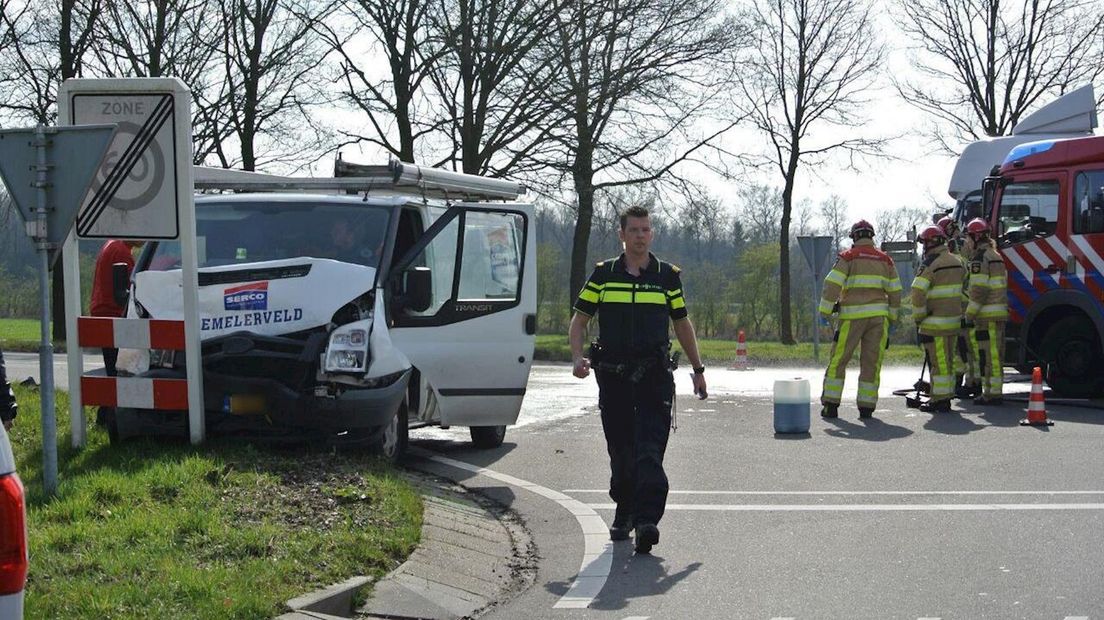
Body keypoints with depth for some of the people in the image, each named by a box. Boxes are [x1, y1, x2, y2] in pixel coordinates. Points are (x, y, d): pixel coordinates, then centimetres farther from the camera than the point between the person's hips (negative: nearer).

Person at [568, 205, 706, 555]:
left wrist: (698, 369, 18)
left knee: (649, 452, -12)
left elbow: (683, 325, 17)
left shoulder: (668, 276, 7)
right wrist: (578, 357, -8)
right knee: (620, 451, 9)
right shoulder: (603, 274, 7)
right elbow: (579, 320, 9)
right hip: (613, 376, 2)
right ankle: (624, 513, 26)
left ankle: (647, 520, -20)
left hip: (655, 377, -1)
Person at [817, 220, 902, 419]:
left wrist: (824, 312, -5)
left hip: (853, 316, -3)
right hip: (878, 315, 3)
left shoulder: (848, 257, -1)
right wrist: (892, 318, 21)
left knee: (838, 360, 3)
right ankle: (866, 406, 4)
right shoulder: (885, 260, 11)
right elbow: (895, 291, 13)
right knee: (871, 362, 6)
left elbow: (832, 285, -9)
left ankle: (831, 404, -1)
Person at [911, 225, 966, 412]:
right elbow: (964, 290, 18)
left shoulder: (930, 265, -15)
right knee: (947, 361, 15)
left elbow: (918, 294, -19)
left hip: (935, 323, -8)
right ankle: (946, 396, 21)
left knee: (938, 362, -5)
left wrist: (918, 318, -8)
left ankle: (940, 400, -3)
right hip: (954, 321, 8)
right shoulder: (957, 262, 11)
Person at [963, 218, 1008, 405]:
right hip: (1000, 312, 10)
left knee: (988, 356, -7)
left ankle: (991, 393, -7)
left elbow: (979, 291, -18)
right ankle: (996, 392, 15)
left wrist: (969, 315, -14)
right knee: (995, 355, 12)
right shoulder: (996, 256, 20)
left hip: (986, 315, -10)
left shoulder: (980, 258, -12)